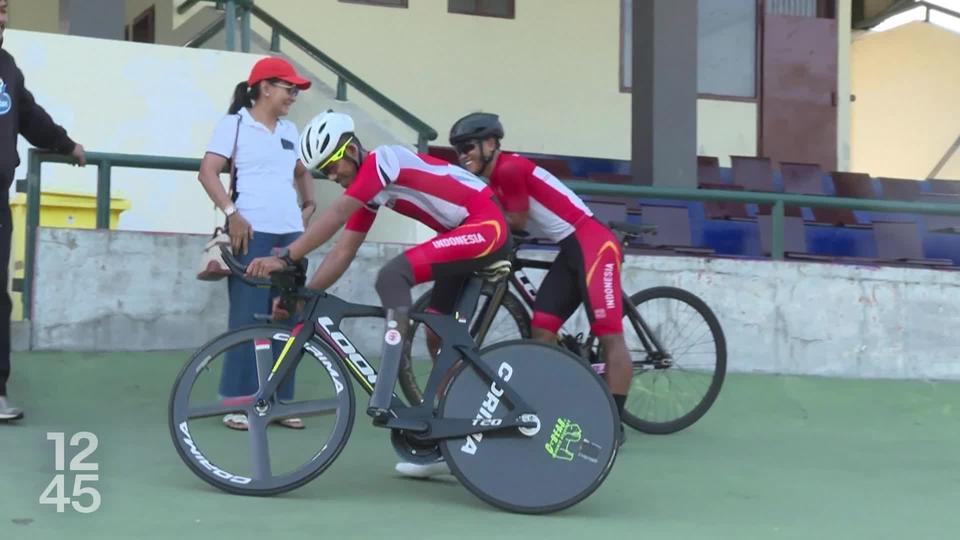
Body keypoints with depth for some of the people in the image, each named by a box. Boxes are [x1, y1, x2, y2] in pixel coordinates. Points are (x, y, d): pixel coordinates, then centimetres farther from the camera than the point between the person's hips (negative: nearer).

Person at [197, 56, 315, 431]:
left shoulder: (290, 130, 18)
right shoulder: (235, 123, 0)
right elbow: (208, 171, -7)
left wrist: (309, 206, 17)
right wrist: (231, 213, -16)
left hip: (290, 234, 6)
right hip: (252, 232, -6)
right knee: (248, 317, -6)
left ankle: (280, 400, 14)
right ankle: (238, 403, -1)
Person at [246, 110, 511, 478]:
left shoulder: (381, 160, -13)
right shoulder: (369, 188, 13)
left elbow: (335, 216, -24)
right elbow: (343, 251, 10)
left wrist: (285, 259, -29)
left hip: (487, 227, -10)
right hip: (466, 235, 10)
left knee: (392, 276, -24)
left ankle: (385, 394, -25)